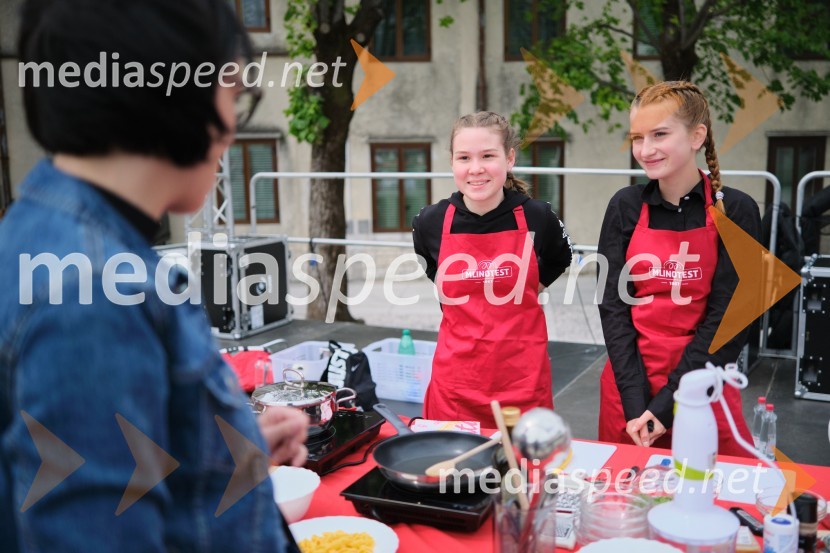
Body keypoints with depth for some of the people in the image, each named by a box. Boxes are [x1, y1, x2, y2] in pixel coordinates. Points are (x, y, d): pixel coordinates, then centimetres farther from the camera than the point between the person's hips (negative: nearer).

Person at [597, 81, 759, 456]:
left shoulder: (734, 211, -6)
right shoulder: (626, 207, 0)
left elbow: (727, 319, -9)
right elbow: (613, 303, -3)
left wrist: (667, 403, -14)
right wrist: (635, 401, -12)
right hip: (627, 385, 2)